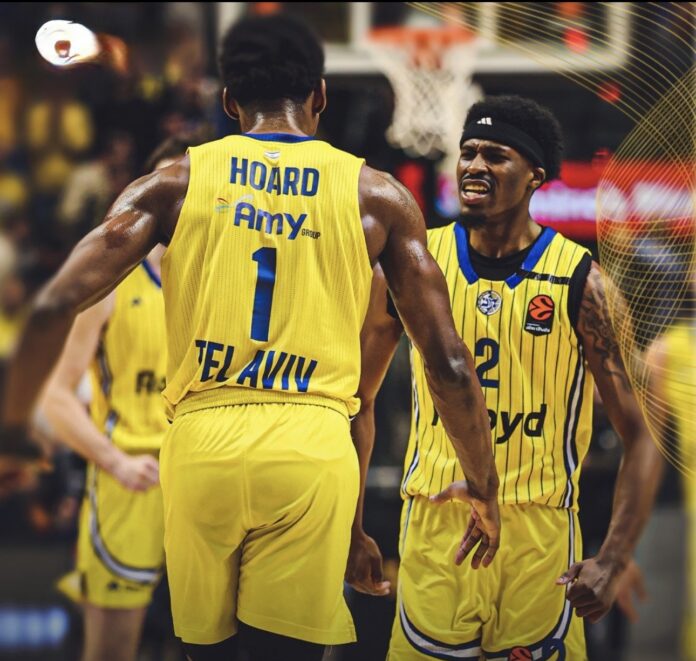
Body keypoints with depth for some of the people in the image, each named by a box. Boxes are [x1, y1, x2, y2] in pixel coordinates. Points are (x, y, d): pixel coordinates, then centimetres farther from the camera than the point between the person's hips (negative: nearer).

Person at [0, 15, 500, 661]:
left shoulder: (176, 182, 10)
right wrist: (484, 490, 20)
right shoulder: (376, 195, 10)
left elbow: (54, 307, 1)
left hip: (200, 443, 1)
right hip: (311, 447, -1)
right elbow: (449, 363, 9)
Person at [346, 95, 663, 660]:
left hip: (539, 534, -1)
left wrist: (613, 561, -16)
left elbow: (640, 437, -5)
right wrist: (352, 531, 8)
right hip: (433, 526, 2)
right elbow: (359, 399, 13)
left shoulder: (579, 281, -5)